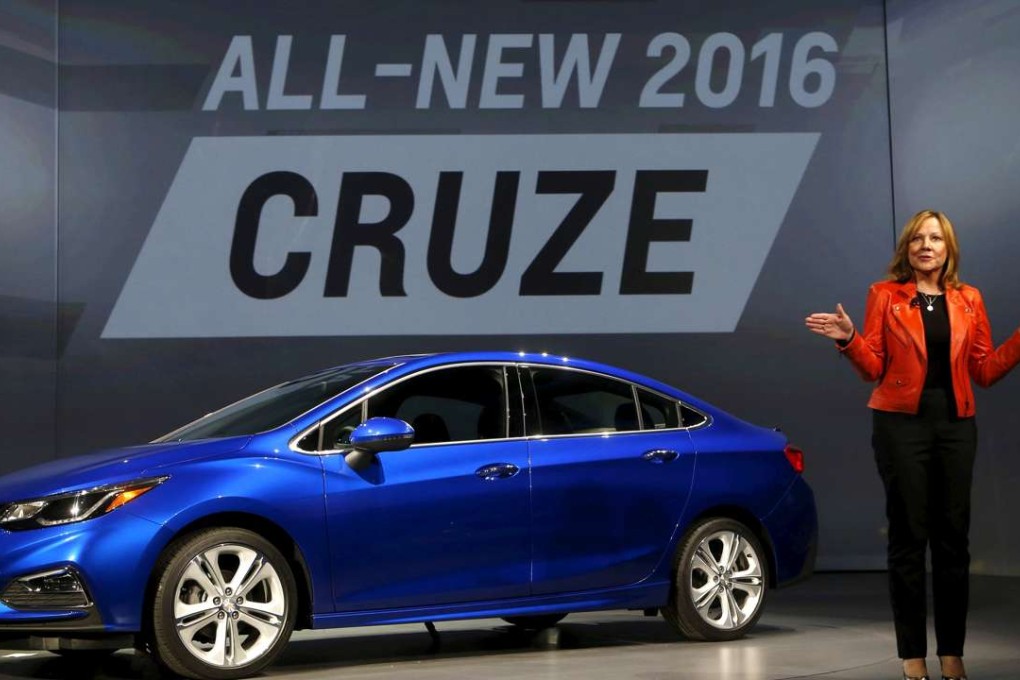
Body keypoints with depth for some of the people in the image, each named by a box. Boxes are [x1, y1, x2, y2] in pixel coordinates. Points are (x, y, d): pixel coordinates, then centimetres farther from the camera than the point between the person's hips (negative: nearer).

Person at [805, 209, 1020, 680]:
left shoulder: (968, 300, 11)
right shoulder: (885, 295, 3)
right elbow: (873, 368, -2)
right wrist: (848, 340, -20)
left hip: (955, 425, 3)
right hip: (902, 424, -3)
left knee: (953, 536, 3)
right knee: (909, 535, -2)